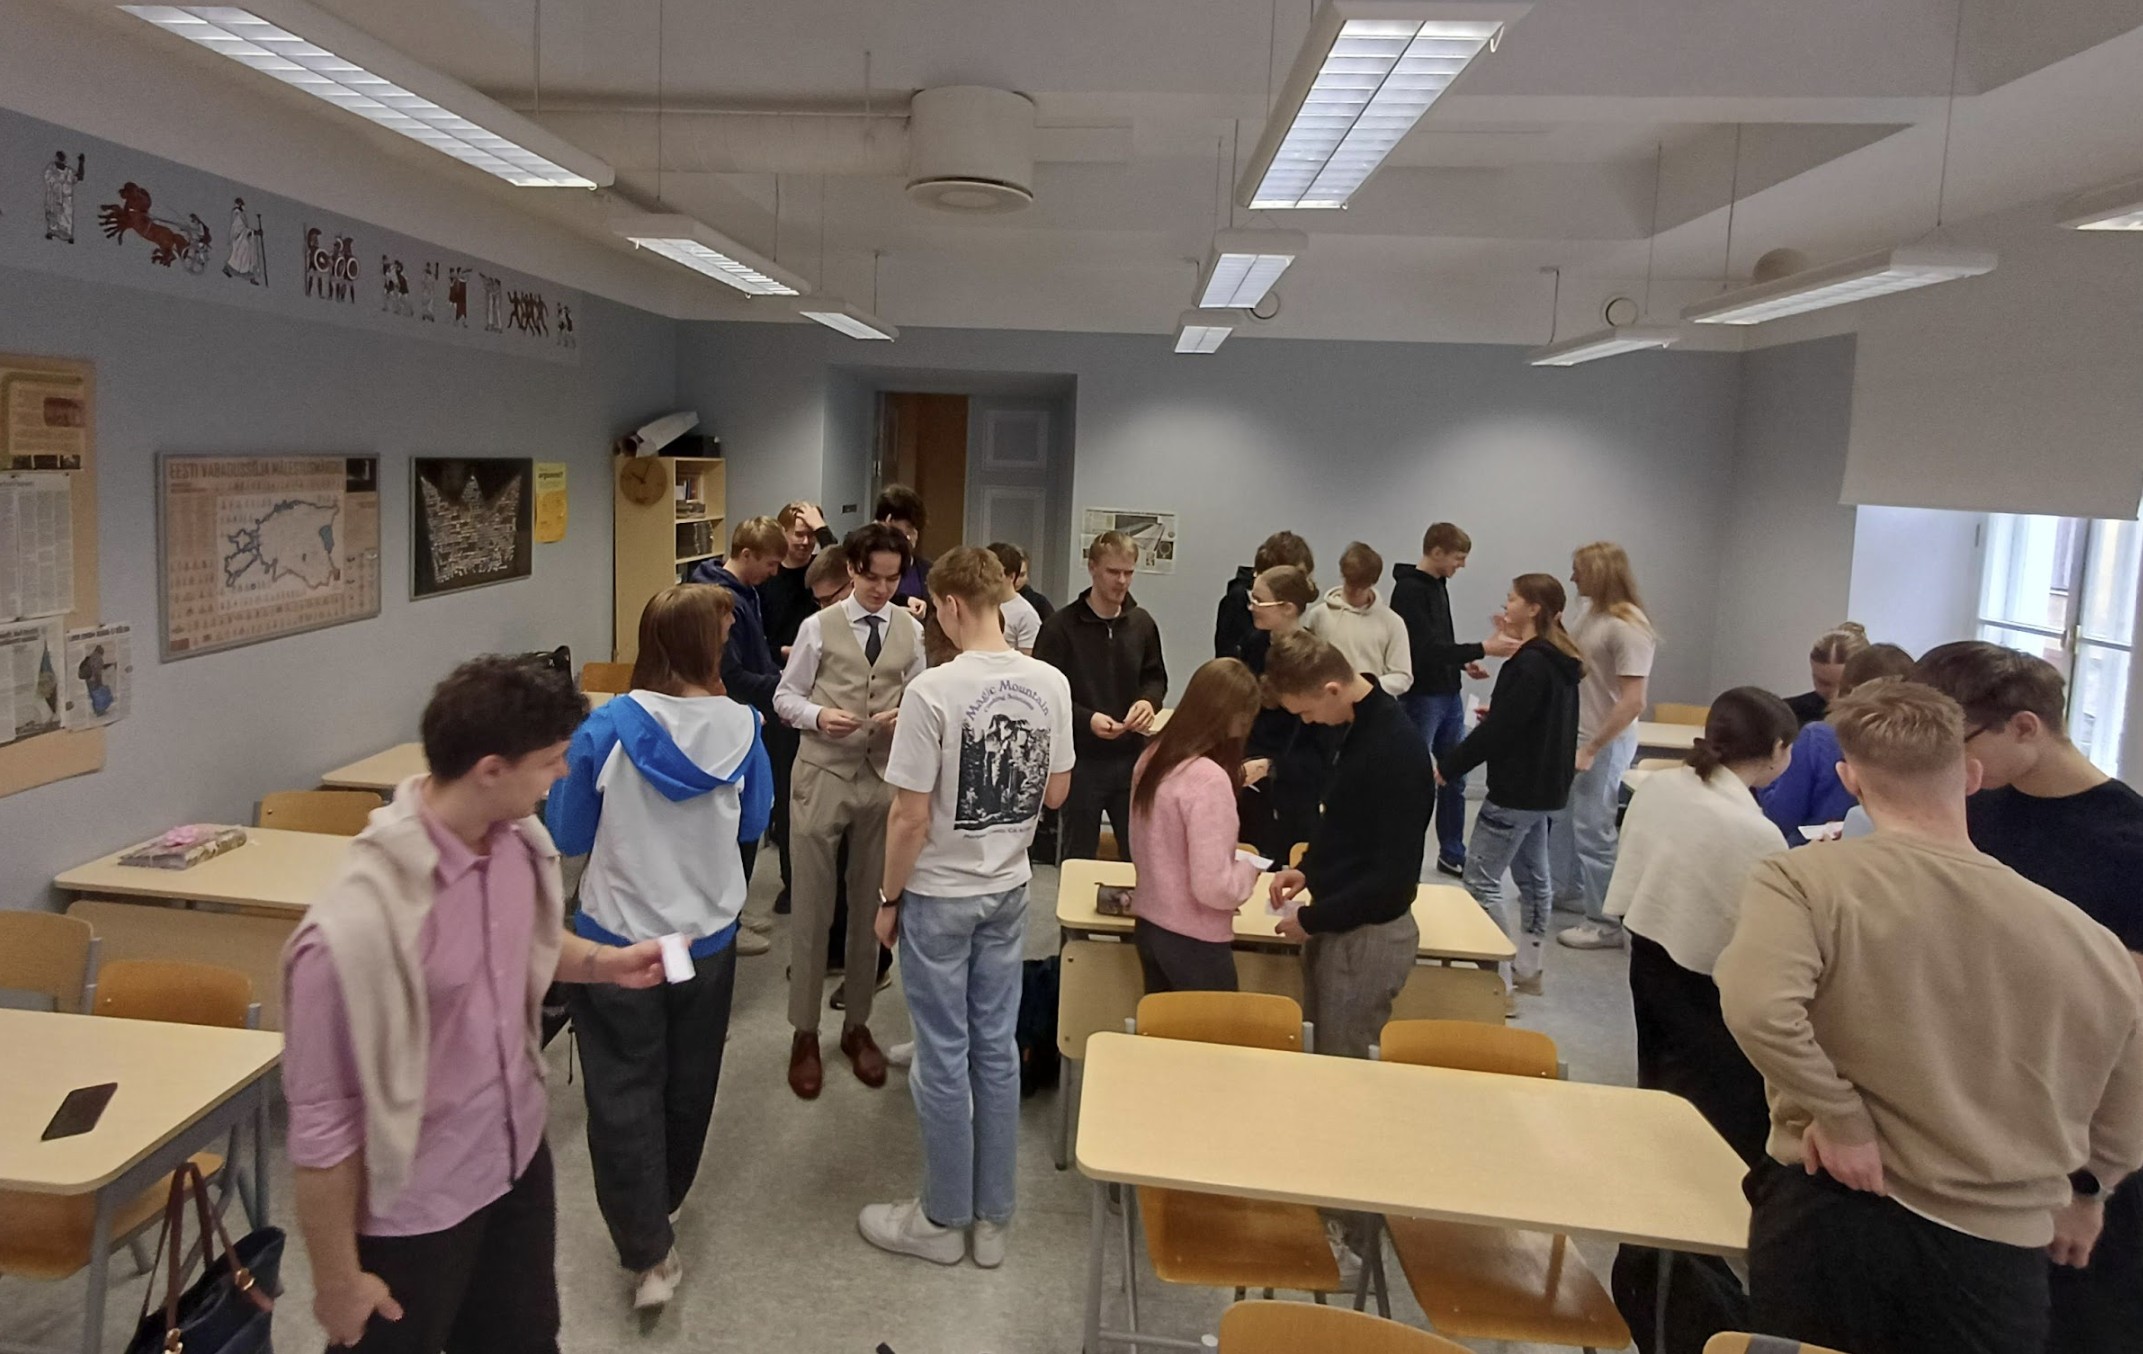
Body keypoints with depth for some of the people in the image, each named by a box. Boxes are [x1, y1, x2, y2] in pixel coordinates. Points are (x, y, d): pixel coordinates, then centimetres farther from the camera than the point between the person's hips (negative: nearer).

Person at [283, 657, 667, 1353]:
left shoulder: (520, 840, -10)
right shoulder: (358, 927, -32)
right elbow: (322, 1125, -22)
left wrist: (602, 962, -5)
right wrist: (337, 1281, -12)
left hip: (519, 1156, 6)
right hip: (416, 1209, -6)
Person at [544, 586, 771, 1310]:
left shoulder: (606, 727, -17)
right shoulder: (741, 726, -13)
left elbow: (567, 835, -6)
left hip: (618, 938, -2)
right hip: (709, 936, 2)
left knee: (624, 1091, 10)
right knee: (687, 1081, 21)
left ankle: (648, 1253, 10)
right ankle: (660, 1204, 42)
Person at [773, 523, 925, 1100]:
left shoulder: (911, 631, 3)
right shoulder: (819, 627, -3)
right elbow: (785, 696, 2)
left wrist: (908, 718, -15)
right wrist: (817, 716, -18)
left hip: (885, 779, 2)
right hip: (824, 775, -2)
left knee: (869, 907, 13)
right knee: (813, 908, 5)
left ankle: (857, 1025, 30)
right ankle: (804, 1033, 21)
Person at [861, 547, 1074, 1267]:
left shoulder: (932, 691, -21)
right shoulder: (1051, 683, -5)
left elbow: (911, 816, -18)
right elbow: (1057, 792, 5)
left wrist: (889, 898, -4)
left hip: (939, 894, -5)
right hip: (1009, 889, 5)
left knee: (944, 1056, 8)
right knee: (997, 1047, 14)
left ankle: (942, 1219, 25)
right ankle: (993, 1218, 27)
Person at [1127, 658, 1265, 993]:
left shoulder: (1153, 757, 1)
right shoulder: (1208, 778, -24)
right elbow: (1213, 887, -25)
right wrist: (1248, 868, -7)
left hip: (1148, 925, 8)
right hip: (1194, 941, -8)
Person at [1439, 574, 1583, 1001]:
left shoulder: (1530, 664, -20)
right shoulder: (1559, 661, 10)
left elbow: (1498, 730, -22)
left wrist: (1446, 767, -16)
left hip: (1516, 790, -10)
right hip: (1544, 786, 10)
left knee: (1481, 879, -5)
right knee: (1533, 877, 16)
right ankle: (1528, 971, 26)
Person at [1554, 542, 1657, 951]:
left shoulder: (1628, 627, -21)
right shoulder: (1592, 613, 5)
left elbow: (1632, 703, -24)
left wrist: (1592, 749, -22)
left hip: (1605, 741, -9)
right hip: (1573, 734, 9)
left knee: (1593, 829, -2)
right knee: (1562, 818, 20)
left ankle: (1606, 924, 10)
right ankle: (1567, 890, 39)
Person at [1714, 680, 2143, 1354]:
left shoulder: (1806, 879, -13)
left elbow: (1756, 1004, -31)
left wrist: (1838, 1116, -14)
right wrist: (2080, 1190, 32)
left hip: (1826, 1215, -2)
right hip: (1991, 1246, 3)